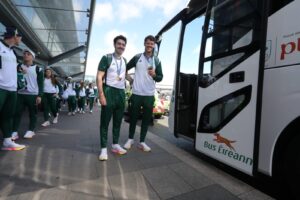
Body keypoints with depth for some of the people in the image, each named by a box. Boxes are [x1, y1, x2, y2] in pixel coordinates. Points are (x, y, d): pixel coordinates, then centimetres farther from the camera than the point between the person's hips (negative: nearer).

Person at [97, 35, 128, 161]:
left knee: (118, 121, 11)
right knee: (105, 121, -1)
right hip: (109, 91, -6)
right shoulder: (106, 58, -4)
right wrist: (101, 95, -18)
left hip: (121, 93, 6)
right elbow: (99, 77, -10)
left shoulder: (124, 61, 15)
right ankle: (104, 148, 9)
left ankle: (115, 145, 24)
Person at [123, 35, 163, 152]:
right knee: (133, 117, 7)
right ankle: (130, 139, 23)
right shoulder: (137, 57, 4)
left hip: (149, 95, 2)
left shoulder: (157, 61, 7)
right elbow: (126, 68, 15)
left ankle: (142, 142, 17)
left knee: (147, 118, 5)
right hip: (136, 93, -1)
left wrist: (154, 75, -14)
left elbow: (160, 78, 4)